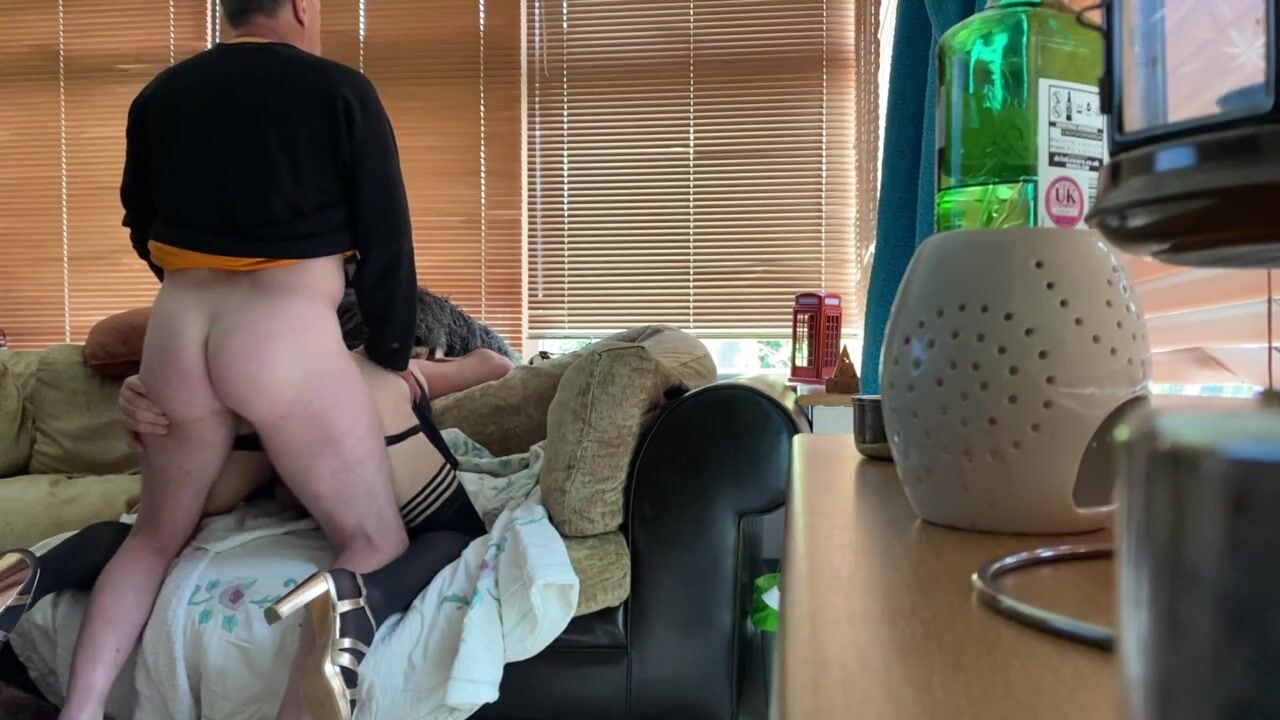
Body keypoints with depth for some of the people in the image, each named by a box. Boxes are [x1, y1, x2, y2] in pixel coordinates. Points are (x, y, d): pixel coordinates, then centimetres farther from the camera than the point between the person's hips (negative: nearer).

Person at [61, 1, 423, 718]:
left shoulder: (160, 94, 12)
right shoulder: (342, 90, -2)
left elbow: (143, 230, 20)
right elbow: (386, 242, -3)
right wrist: (392, 355, 8)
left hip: (176, 332, 6)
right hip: (287, 341, -6)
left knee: (156, 533, 26)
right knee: (377, 544, 4)